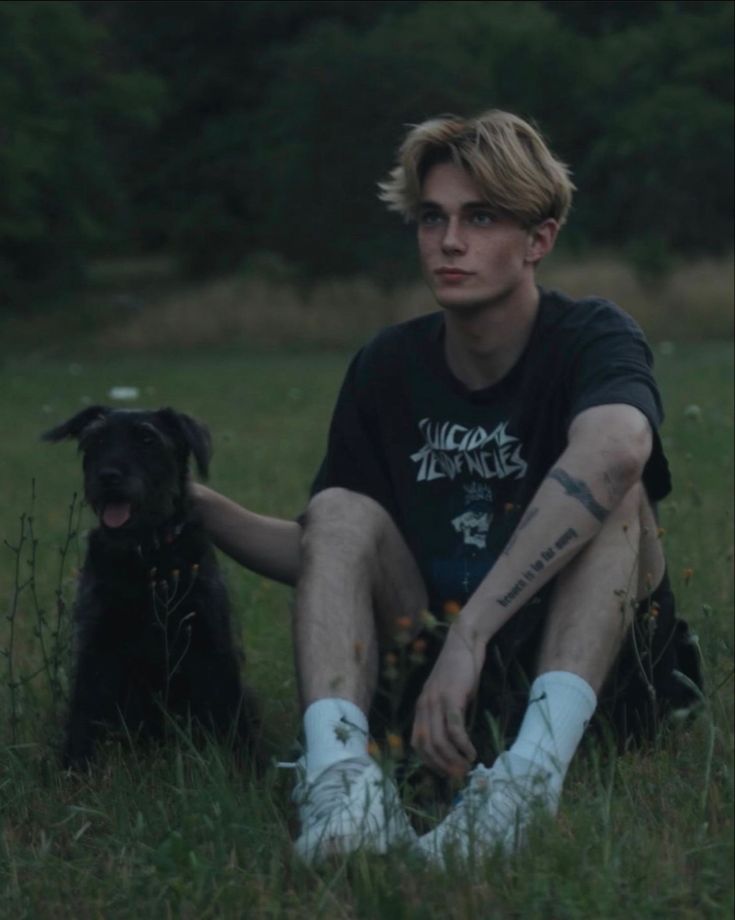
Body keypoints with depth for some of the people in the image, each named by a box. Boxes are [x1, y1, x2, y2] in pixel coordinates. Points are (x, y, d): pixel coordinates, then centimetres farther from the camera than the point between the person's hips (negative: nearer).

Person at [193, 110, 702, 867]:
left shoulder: (591, 339, -10)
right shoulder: (388, 368, 4)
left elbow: (615, 448, -36)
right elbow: (330, 556, 10)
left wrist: (470, 634, -45)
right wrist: (195, 504, -7)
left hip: (595, 674, -3)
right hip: (426, 672, 4)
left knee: (612, 483, -25)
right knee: (339, 511, -16)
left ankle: (534, 763, -45)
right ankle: (337, 767, -41)